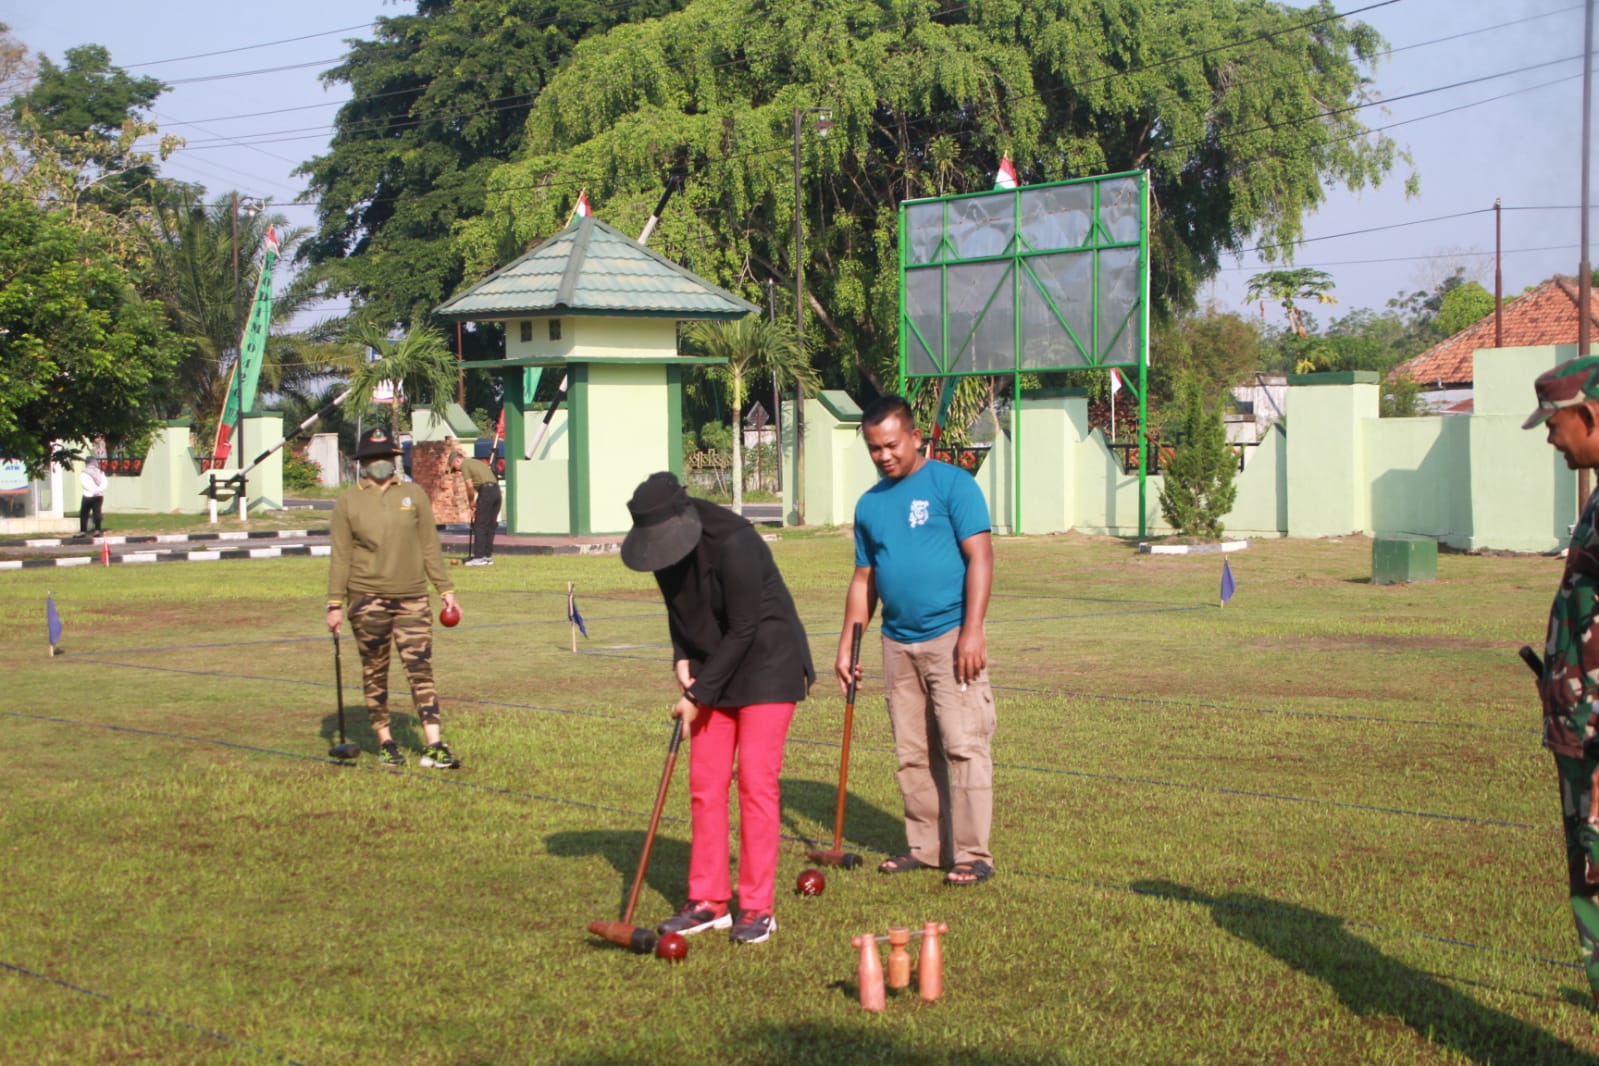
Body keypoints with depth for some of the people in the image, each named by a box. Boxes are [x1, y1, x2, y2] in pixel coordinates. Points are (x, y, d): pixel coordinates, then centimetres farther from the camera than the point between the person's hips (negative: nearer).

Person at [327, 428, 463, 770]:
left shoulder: (414, 495, 10)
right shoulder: (348, 502, 5)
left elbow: (430, 546, 12)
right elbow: (341, 556, 3)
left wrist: (446, 590, 7)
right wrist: (335, 604, -1)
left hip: (412, 597, 1)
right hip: (367, 598, -1)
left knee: (421, 670, -5)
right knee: (375, 673, 5)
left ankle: (434, 747, -8)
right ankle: (385, 743, 16)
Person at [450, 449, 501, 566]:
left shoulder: (464, 465, 3)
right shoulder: (477, 462, 28)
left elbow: (470, 486, -6)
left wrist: (471, 502, 8)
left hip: (486, 491, -8)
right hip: (496, 490, 8)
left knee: (480, 526, -3)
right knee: (491, 526, 12)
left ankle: (479, 557, -4)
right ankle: (488, 556, 13)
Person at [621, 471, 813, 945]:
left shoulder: (733, 544, -27)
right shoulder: (665, 547, -4)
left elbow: (743, 630, -22)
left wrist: (698, 696, -17)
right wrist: (682, 658, -3)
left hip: (766, 663, -7)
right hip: (713, 669, 7)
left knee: (756, 780, -10)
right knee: (705, 782, 4)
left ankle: (757, 907, -3)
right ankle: (709, 901, 11)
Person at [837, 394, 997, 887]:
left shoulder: (952, 484, -4)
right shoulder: (869, 505, 14)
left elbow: (979, 558, -9)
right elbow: (864, 579, 20)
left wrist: (972, 631, -17)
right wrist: (846, 645, 16)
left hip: (949, 637, -6)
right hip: (898, 642, 6)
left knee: (964, 746, -7)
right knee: (912, 754, 10)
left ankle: (971, 854, -4)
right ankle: (926, 846, 20)